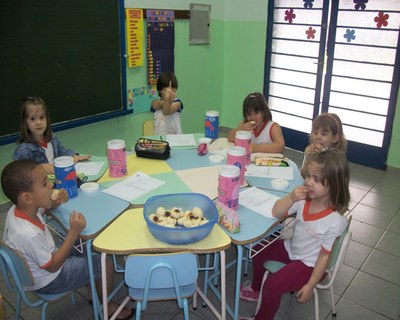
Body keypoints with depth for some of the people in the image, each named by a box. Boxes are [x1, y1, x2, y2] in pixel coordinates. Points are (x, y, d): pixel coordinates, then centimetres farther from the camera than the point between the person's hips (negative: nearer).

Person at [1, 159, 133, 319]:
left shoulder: (17, 210, -16)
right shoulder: (30, 235, -40)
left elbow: (46, 206, 7)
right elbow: (53, 266, -26)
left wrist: (57, 201, -15)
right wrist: (74, 232, -29)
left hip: (44, 257, 8)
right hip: (48, 281, -8)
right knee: (106, 265, -2)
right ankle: (106, 306, 25)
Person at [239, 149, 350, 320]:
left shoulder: (335, 221, -30)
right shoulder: (304, 198, -18)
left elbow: (325, 255, -20)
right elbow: (276, 212, -10)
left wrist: (310, 285, -14)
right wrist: (291, 198, -30)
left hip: (309, 264, -7)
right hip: (291, 248, 7)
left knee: (272, 285, -16)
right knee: (259, 251, 17)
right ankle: (256, 289, 44)